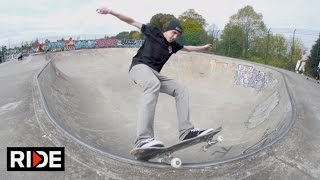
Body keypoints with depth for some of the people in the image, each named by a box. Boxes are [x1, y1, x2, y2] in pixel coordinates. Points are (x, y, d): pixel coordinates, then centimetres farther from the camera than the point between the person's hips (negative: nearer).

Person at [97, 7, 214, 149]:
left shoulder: (173, 46, 24)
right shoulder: (153, 32, 8)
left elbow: (188, 48, 43)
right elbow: (132, 21, 9)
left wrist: (203, 47, 54)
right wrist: (111, 11, 3)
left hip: (155, 73, 8)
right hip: (140, 66, -8)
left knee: (181, 90, -3)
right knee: (154, 85, -40)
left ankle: (186, 130, -12)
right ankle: (143, 138, -52)